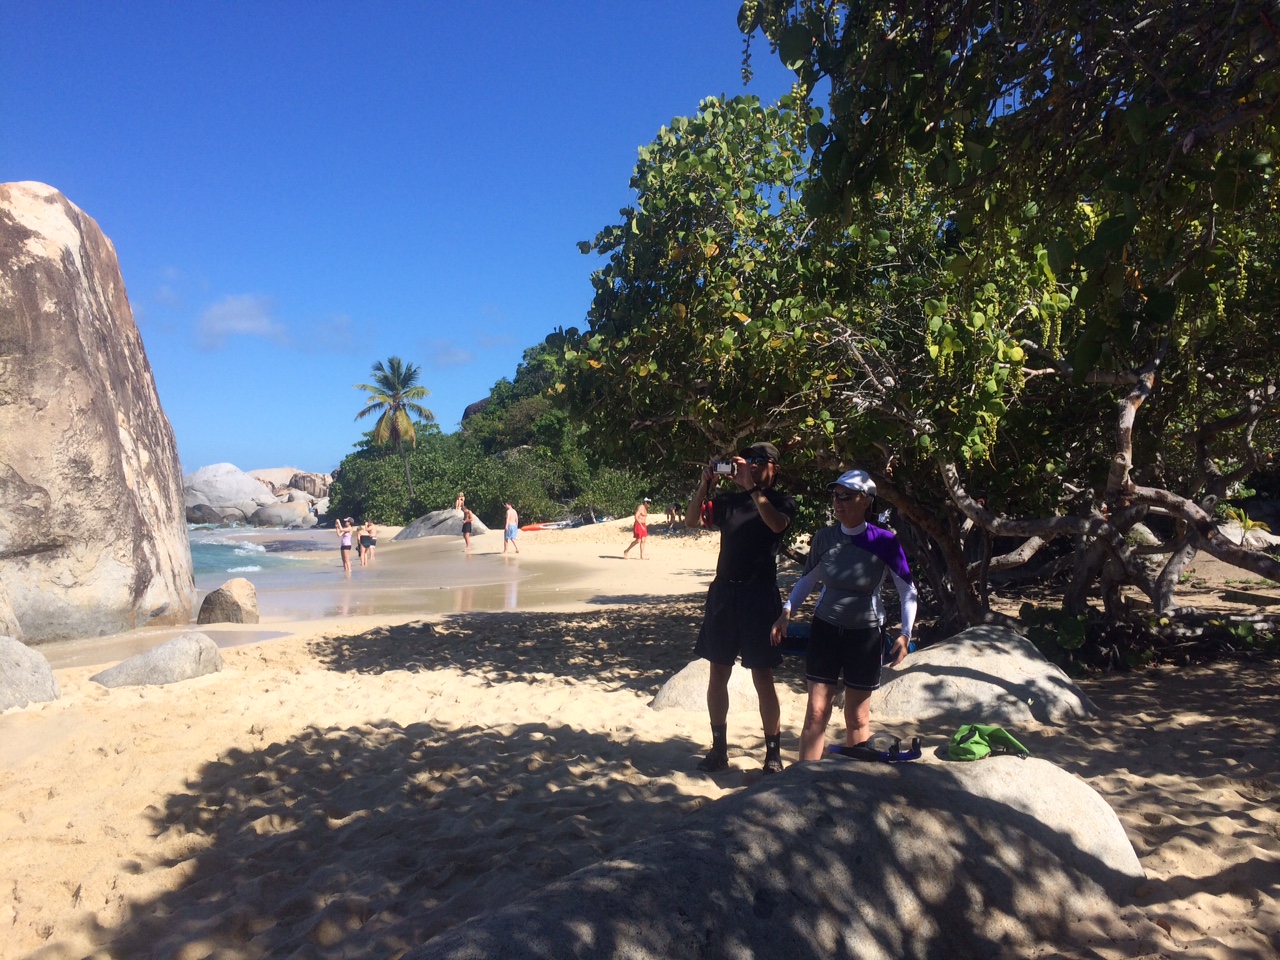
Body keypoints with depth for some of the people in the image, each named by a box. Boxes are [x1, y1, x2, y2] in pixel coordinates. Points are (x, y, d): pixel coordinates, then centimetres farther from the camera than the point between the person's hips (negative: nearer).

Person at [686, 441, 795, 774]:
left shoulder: (781, 502, 0)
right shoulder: (727, 501, 8)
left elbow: (777, 523, -21)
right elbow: (692, 520, 0)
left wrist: (752, 486, -24)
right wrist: (704, 483, -10)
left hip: (759, 595, -4)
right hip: (723, 592, 4)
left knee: (762, 677, 0)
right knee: (718, 673, 8)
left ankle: (773, 753, 12)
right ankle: (718, 748, 21)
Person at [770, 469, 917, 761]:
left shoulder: (884, 542, -13)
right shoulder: (824, 538, -6)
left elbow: (908, 590, -3)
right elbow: (808, 579, 9)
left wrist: (905, 633, -10)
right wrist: (787, 612, -1)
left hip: (865, 634, -2)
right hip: (825, 629, 2)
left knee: (857, 717, 10)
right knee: (816, 712, 1)